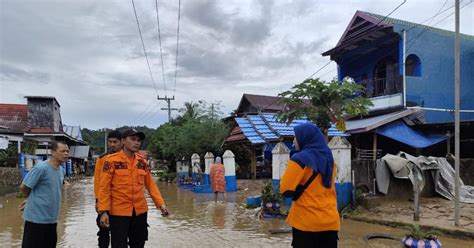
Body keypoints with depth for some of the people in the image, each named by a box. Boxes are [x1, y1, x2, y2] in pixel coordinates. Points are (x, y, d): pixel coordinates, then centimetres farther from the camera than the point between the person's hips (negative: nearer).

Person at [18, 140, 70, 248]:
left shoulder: (61, 171, 7)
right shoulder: (41, 168, -18)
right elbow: (23, 188, -13)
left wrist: (30, 201, 12)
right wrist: (31, 200, 6)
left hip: (51, 219, 8)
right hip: (36, 218, -8)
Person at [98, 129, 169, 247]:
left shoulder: (142, 161, 5)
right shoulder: (112, 160, -8)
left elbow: (150, 184, 7)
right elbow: (104, 188, -8)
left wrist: (160, 203, -1)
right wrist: (104, 211, -14)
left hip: (140, 211, 5)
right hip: (119, 212, -5)